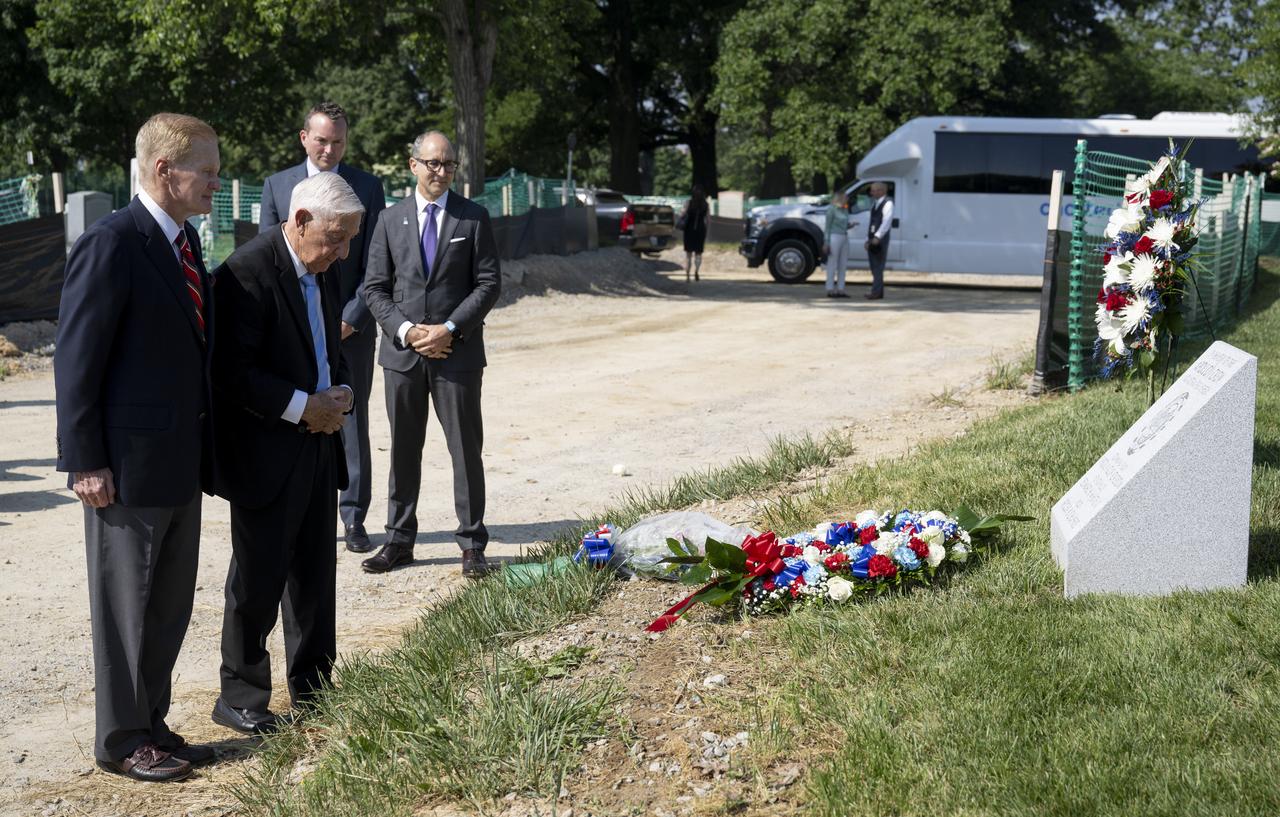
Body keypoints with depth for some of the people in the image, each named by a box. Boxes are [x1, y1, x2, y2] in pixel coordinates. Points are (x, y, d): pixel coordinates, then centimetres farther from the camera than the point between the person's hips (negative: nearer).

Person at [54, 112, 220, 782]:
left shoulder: (185, 241, 10)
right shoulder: (110, 246, -16)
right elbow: (76, 361, -15)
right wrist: (85, 462, -16)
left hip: (181, 460, 8)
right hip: (129, 465, -8)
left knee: (170, 604, 16)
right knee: (125, 607, 6)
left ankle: (152, 725, 30)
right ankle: (122, 741, 20)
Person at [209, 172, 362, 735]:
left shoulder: (324, 270, 10)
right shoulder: (248, 273, -17)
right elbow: (231, 371, -22)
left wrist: (341, 390, 2)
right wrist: (302, 408, -20)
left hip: (318, 445, 8)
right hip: (265, 454, -8)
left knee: (315, 574, 15)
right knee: (259, 579, 1)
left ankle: (312, 686, 28)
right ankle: (240, 698, 15)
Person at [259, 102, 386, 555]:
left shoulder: (368, 187, 4)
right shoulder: (276, 185, 7)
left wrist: (351, 317, -8)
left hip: (351, 326, -1)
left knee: (353, 423, 2)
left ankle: (354, 518, 9)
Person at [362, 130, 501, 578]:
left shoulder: (474, 218, 2)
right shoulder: (391, 219, 8)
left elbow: (488, 283, -2)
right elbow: (375, 288, 6)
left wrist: (449, 329, -12)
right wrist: (405, 331, -9)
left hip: (458, 352, -2)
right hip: (402, 353, 2)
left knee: (466, 450, 2)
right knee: (403, 451, 9)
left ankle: (472, 544, 10)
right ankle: (399, 541, 18)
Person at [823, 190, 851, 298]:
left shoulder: (845, 210, 15)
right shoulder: (832, 209, -7)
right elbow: (828, 227, -7)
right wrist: (826, 243, -11)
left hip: (844, 238, 8)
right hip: (834, 238, -8)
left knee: (842, 265, 7)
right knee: (832, 265, -4)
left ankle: (840, 290, 10)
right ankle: (830, 290, -1)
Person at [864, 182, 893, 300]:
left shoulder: (888, 203, -9)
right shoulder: (875, 203, 17)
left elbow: (886, 221, -19)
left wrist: (877, 237, -27)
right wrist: (868, 238, 14)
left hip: (880, 239, -8)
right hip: (873, 238, 8)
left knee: (878, 267, -8)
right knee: (874, 266, 9)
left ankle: (876, 292, -10)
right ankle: (879, 292, 14)